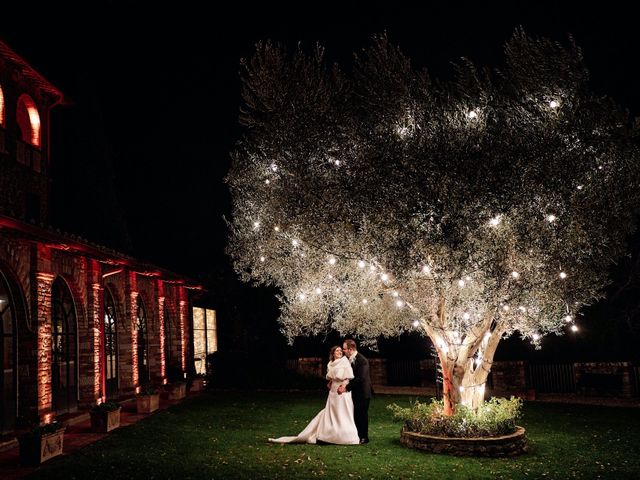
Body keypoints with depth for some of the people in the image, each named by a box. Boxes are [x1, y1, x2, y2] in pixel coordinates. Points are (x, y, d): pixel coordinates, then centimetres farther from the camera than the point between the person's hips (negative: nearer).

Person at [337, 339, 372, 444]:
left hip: (363, 392, -7)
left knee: (362, 414, 1)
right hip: (355, 392, 8)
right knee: (355, 414, 11)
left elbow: (360, 378, -25)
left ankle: (364, 437, 10)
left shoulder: (362, 360, -20)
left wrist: (347, 387, -24)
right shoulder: (350, 359, 5)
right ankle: (357, 435, 20)